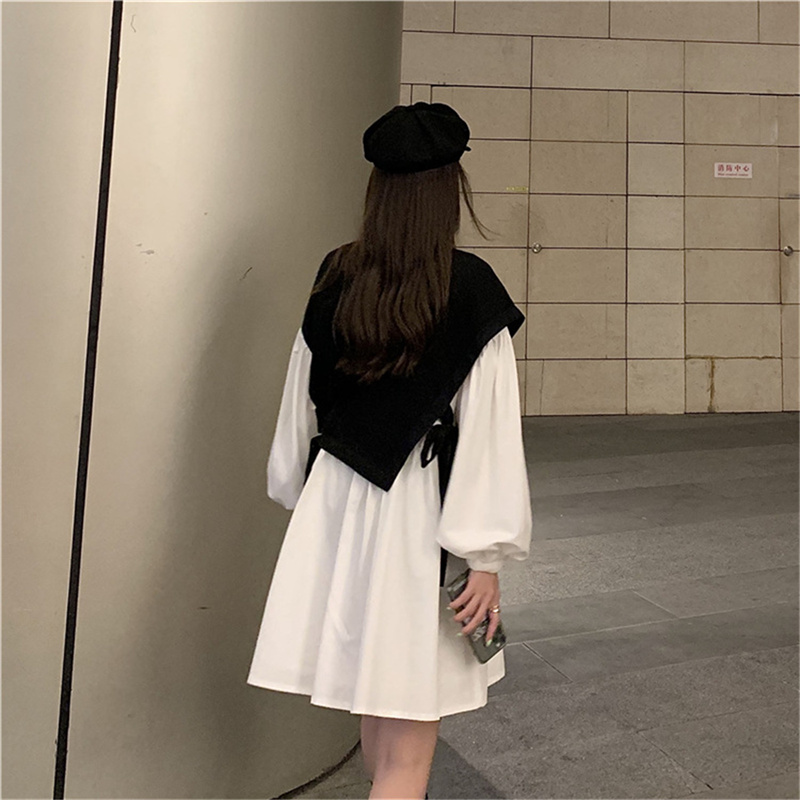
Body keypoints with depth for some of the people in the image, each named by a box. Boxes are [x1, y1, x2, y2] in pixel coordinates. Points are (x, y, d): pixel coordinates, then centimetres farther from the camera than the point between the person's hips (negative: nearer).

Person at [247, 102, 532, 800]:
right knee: (410, 740, 2)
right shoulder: (469, 287, -11)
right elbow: (487, 428, -13)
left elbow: (301, 405, 9)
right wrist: (486, 558, -9)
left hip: (335, 504, 6)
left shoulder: (335, 278, 2)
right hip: (421, 513, -5)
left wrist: (302, 495, 22)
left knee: (375, 706, 24)